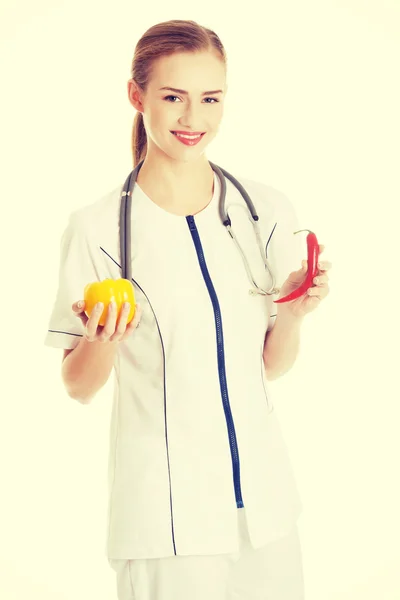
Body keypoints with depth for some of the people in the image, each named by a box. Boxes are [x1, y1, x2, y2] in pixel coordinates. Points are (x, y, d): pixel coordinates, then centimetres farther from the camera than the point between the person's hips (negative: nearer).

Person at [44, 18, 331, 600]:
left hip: (263, 499, 4)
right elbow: (78, 387, -3)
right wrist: (102, 340, -22)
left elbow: (272, 365, 8)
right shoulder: (97, 227, -9)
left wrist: (293, 314, -11)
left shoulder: (267, 209, 0)